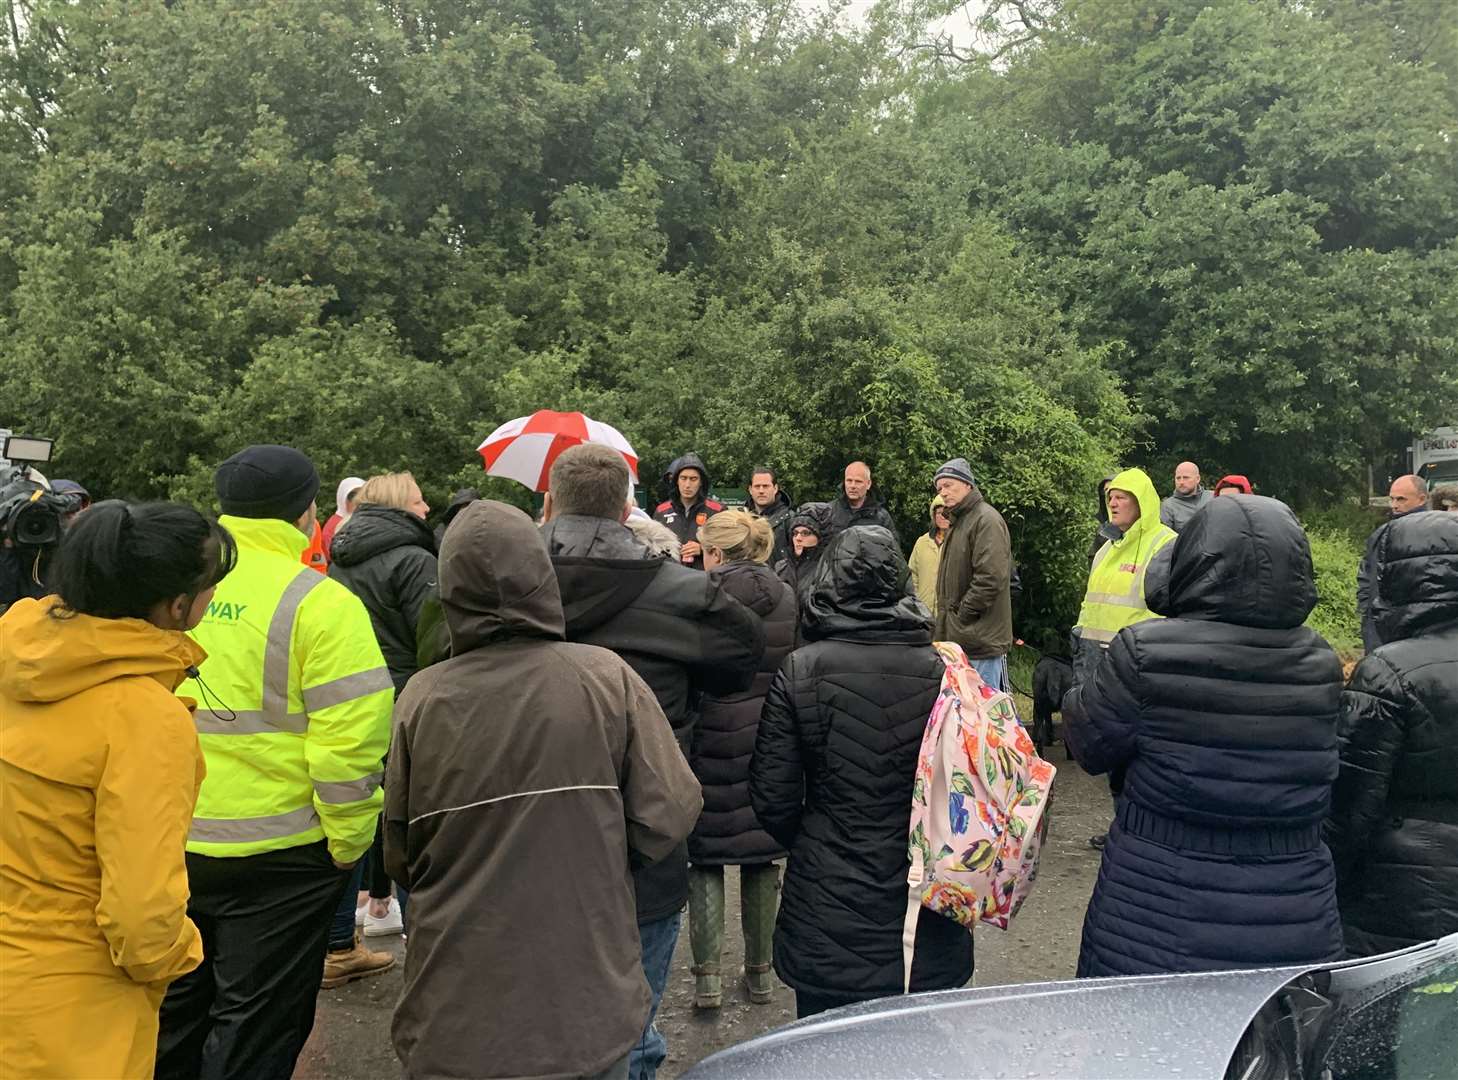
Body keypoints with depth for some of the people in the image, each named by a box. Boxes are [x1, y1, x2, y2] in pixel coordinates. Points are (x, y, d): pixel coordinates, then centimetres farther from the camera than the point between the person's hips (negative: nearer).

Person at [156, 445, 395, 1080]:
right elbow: (349, 739, -20)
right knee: (255, 1027, 11)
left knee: (176, 1010, 23)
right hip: (275, 855, -5)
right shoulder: (321, 602, -15)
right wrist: (348, 843, -7)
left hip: (171, 841, 6)